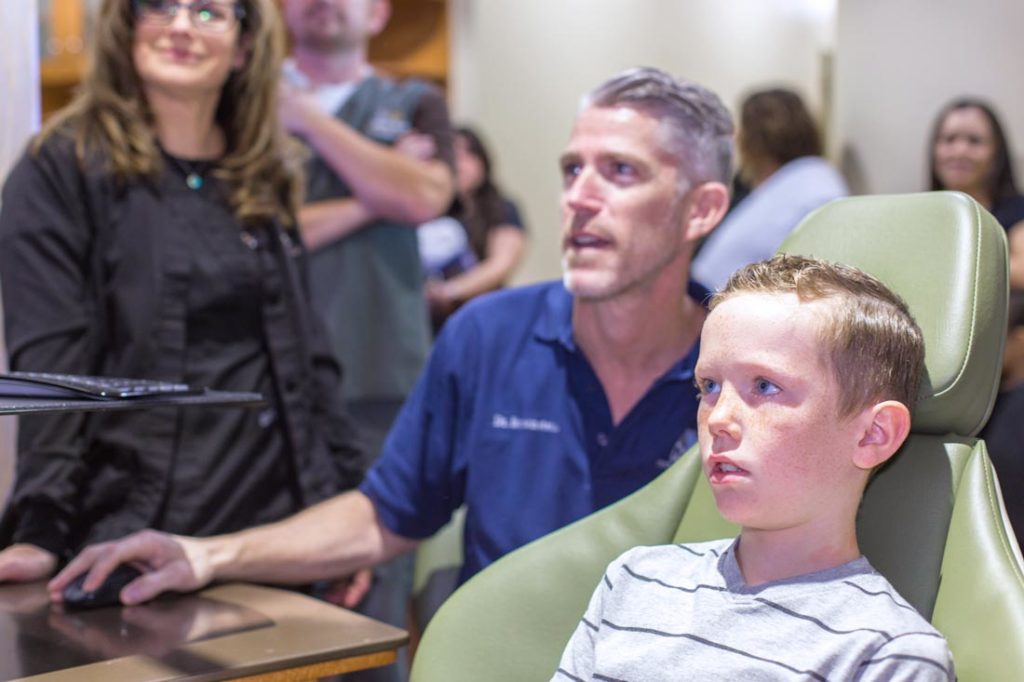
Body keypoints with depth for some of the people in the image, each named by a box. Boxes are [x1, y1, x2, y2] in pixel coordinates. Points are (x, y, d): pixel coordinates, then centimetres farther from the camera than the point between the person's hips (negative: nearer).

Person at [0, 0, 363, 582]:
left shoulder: (266, 180, 12)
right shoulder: (61, 169, -4)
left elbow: (307, 351, 13)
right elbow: (49, 367, -12)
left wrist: (349, 504, 9)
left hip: (283, 523, 5)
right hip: (138, 534, -4)